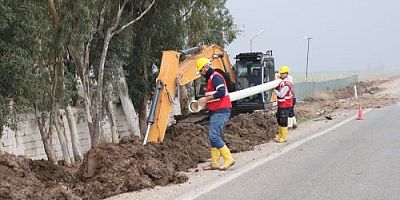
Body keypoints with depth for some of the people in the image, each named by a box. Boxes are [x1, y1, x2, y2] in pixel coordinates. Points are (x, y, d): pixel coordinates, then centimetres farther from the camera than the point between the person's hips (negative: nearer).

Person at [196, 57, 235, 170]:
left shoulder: (216, 77, -12)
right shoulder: (210, 78, 21)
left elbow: (221, 92, -25)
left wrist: (206, 99, -20)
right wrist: (206, 102, 15)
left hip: (220, 112, -11)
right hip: (215, 112, 11)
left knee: (214, 136, -16)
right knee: (213, 137, 9)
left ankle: (228, 159, -11)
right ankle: (215, 163, 11)